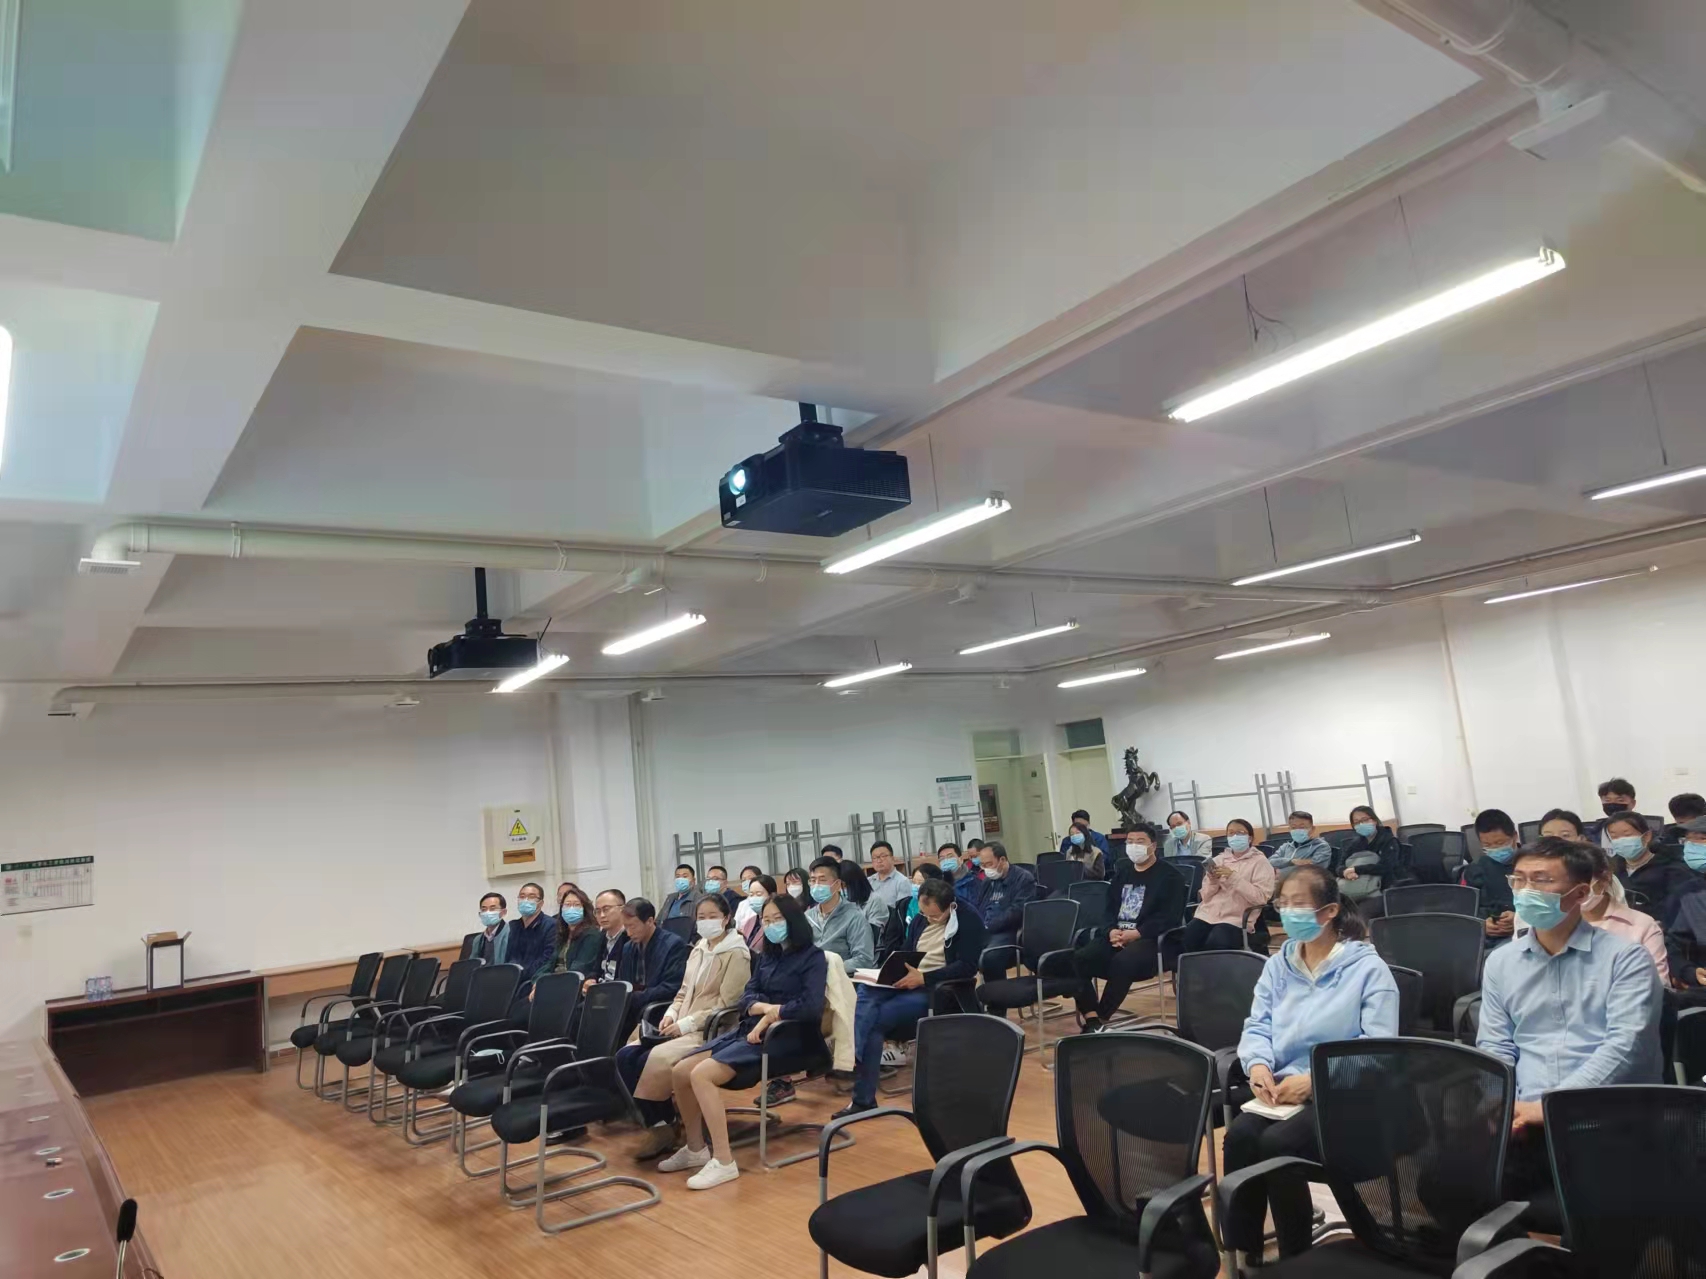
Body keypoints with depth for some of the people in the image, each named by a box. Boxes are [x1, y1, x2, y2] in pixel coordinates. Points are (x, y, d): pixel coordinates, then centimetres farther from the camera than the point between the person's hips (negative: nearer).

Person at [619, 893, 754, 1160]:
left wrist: (687, 1023, -18)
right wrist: (671, 1014, 0)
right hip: (683, 1027, 8)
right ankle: (658, 1122, -4)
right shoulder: (698, 949, 15)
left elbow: (726, 1005, -14)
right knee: (625, 1056, -13)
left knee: (654, 1060, -27)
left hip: (711, 1032, -8)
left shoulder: (736, 955, -8)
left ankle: (664, 1125, -4)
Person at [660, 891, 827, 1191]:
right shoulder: (767, 956, 19)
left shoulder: (813, 957, -5)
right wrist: (763, 1007, -12)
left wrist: (771, 1015, -16)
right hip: (751, 1029, 8)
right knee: (681, 1071, -5)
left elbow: (811, 1007, -18)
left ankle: (723, 1161, -17)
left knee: (702, 1074, -24)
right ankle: (695, 1148, 12)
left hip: (786, 1036, -8)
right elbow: (747, 997, 9)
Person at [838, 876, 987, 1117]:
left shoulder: (969, 921, -6)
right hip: (907, 983, 7)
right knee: (864, 994, -25)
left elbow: (967, 966, -14)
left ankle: (863, 1098, -18)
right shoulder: (919, 920, 16)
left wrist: (923, 977, -22)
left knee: (873, 1019, -25)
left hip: (938, 989, -7)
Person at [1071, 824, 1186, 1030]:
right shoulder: (1122, 873, 24)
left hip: (1149, 940, -6)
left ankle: (1099, 1019, -22)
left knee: (1122, 961, -38)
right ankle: (1091, 1018, -24)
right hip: (1116, 936, 6)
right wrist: (1111, 931, -6)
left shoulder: (1170, 876, 4)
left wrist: (1137, 933, -19)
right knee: (1077, 959, -22)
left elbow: (1169, 917, -8)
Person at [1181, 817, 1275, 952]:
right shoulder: (1219, 860, 19)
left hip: (1235, 919, -4)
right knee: (1186, 940, -24)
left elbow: (1261, 897, -9)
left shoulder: (1260, 862, 6)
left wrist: (1233, 877, -17)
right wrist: (1212, 881, -7)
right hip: (1207, 915, 4)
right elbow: (1205, 896, 14)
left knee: (1214, 944, -32)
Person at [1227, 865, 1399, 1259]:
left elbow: (1378, 1046, -12)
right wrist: (1258, 1064, -12)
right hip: (1283, 1086, 5)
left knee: (1277, 1143, -29)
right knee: (1239, 1136, -24)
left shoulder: (1368, 968, -4)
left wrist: (1314, 1080, -21)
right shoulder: (1277, 965, 15)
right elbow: (1257, 1025, 11)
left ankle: (1295, 1256, -8)